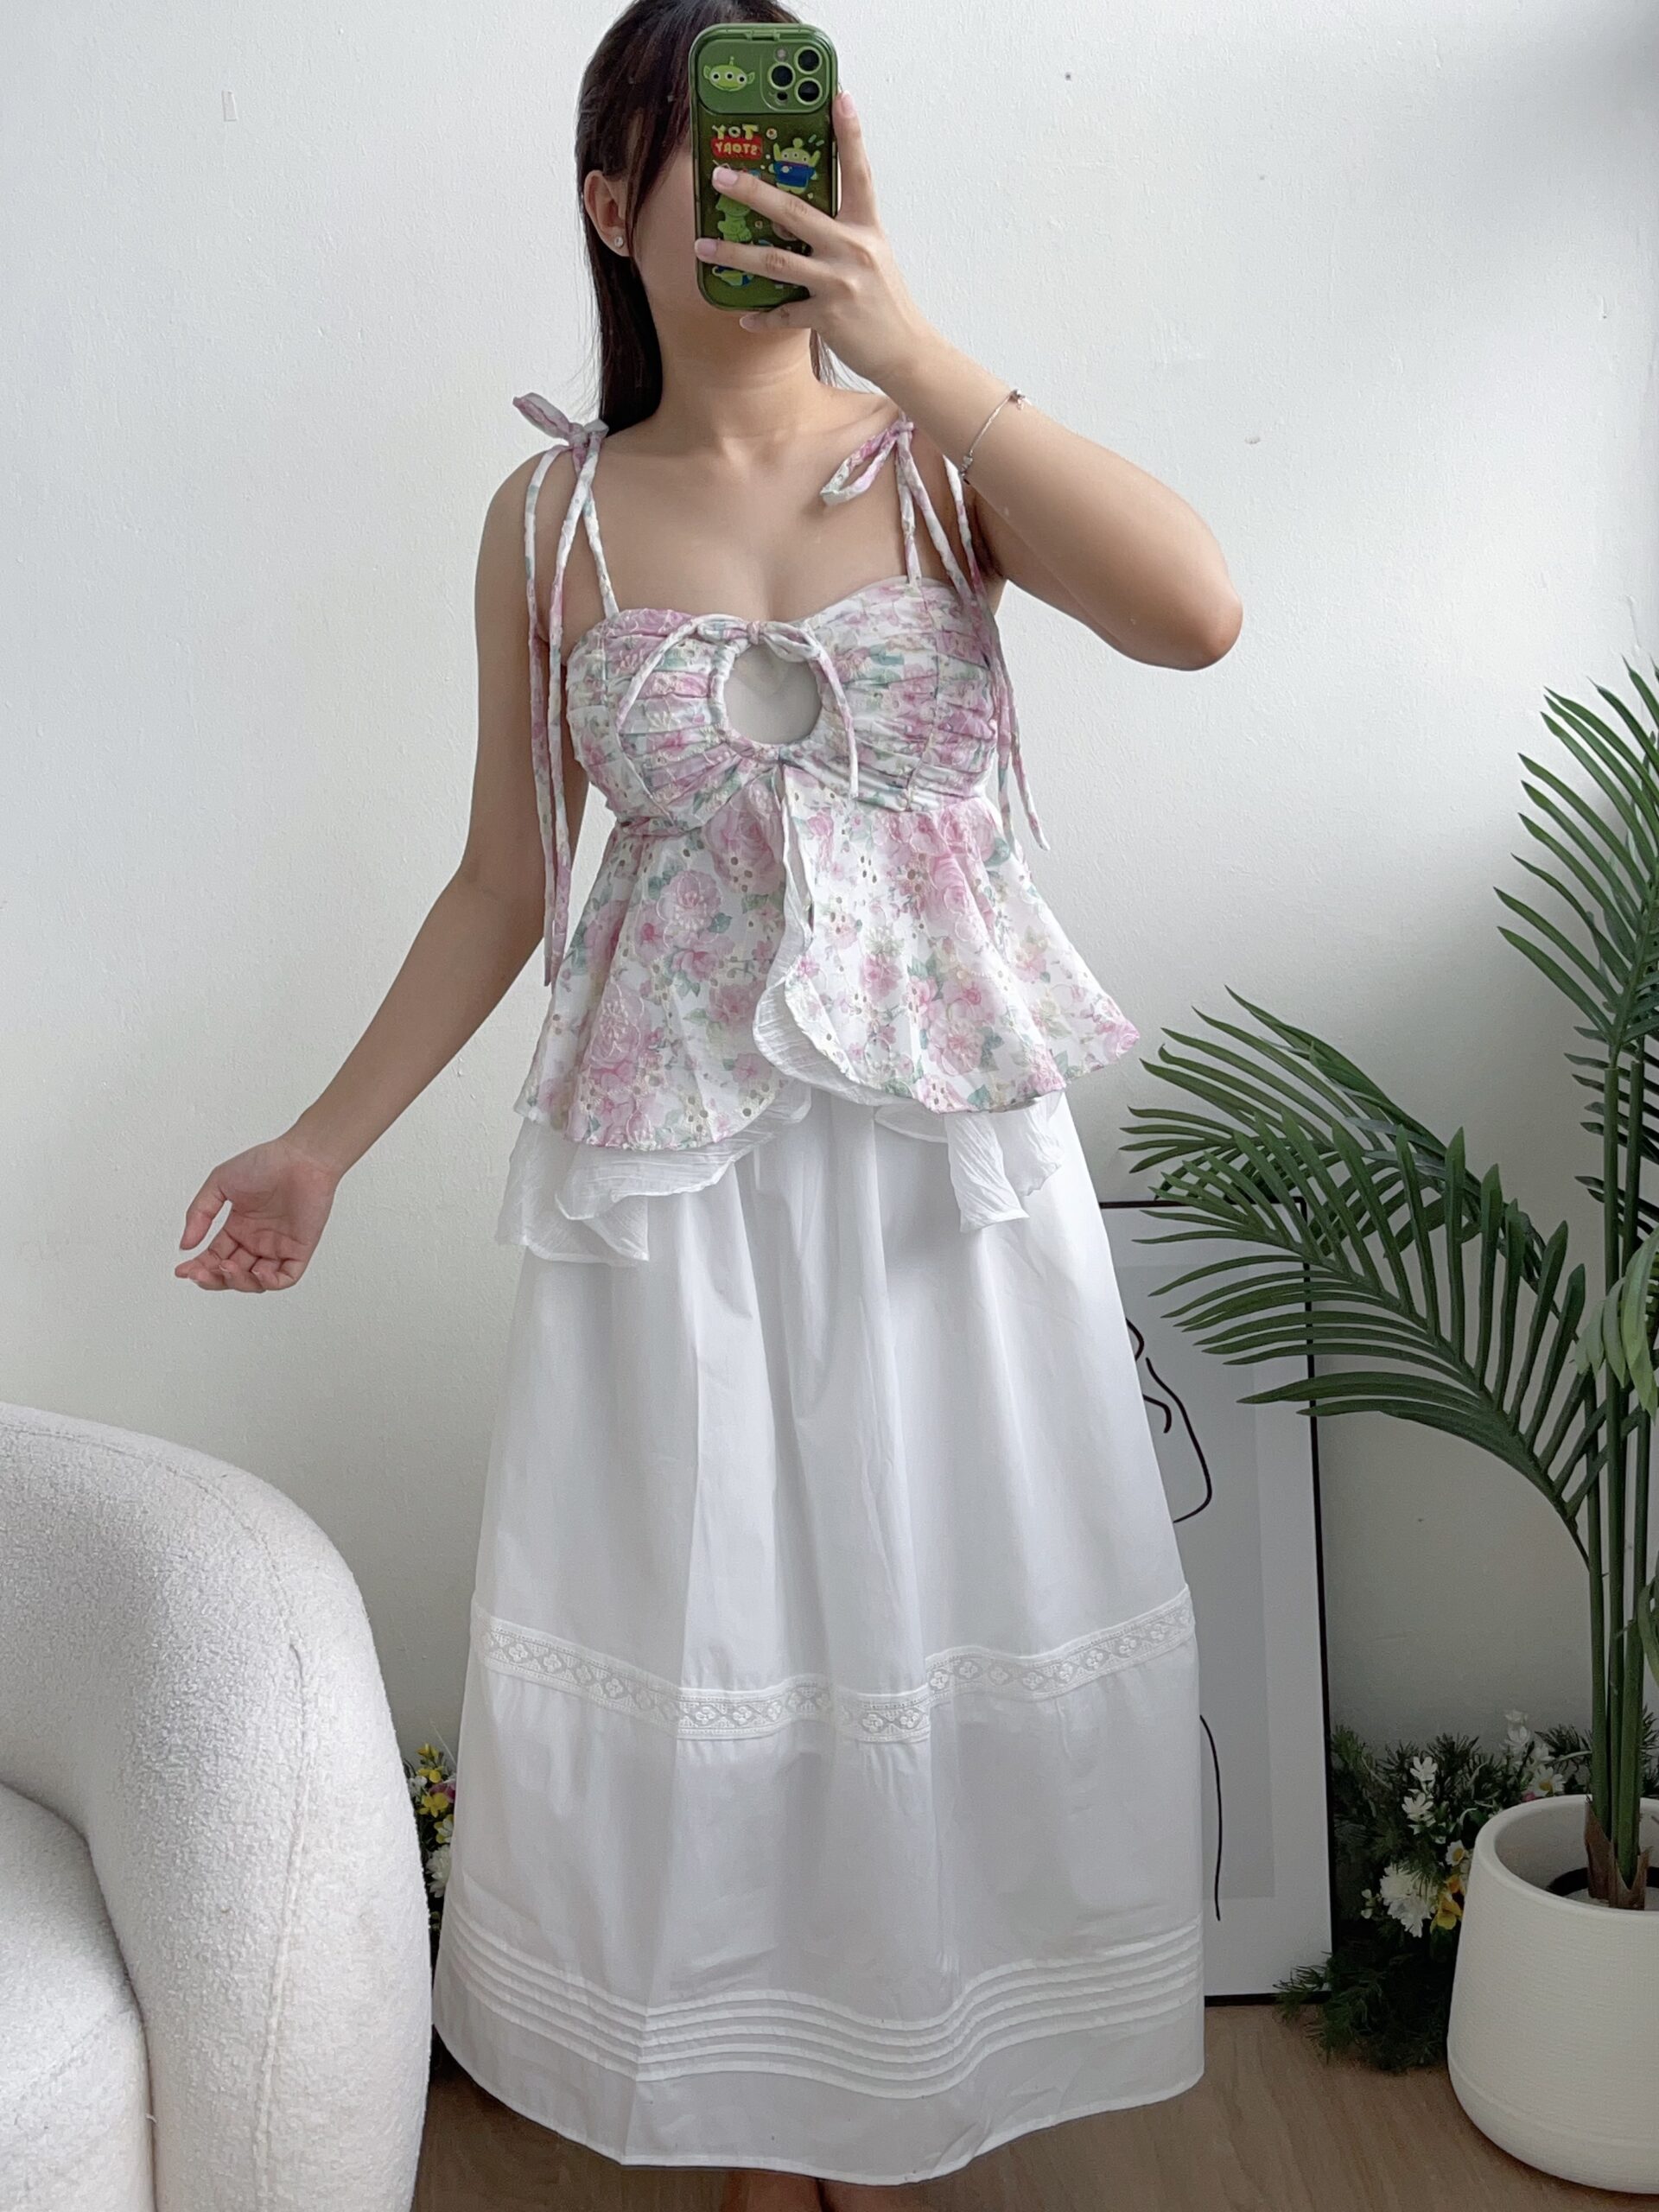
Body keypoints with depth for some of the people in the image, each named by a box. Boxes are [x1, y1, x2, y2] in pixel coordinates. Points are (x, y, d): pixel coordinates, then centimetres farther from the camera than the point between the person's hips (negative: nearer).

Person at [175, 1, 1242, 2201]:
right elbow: (507, 881, 7)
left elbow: (1197, 613, -19)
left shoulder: (946, 453, 1)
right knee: (705, 1634, 8)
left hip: (950, 1141, 0)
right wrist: (321, 1146, 6)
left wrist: (903, 340, -19)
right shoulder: (555, 519, 3)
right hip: (673, 1162, 1)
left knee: (947, 1625, 9)